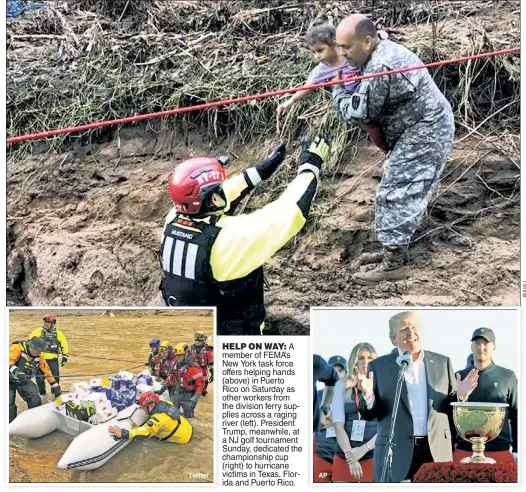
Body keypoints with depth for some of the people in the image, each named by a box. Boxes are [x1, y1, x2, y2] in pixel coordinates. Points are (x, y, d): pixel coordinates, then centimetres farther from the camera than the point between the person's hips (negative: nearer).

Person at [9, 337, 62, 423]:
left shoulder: (38, 356, -4)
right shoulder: (17, 348, -24)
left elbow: (46, 371, 2)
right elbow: (9, 361, -37)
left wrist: (55, 386, 1)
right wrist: (15, 371, -57)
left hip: (24, 380, 5)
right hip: (10, 380, -5)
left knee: (35, 399, -8)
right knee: (9, 403, -12)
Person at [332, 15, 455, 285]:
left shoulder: (380, 67, -26)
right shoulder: (384, 50, 8)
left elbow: (356, 112, -22)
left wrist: (336, 88, -6)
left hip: (425, 134, -11)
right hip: (423, 130, 11)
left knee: (395, 193, -10)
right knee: (402, 191, 16)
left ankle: (394, 263, -5)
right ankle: (395, 249, 26)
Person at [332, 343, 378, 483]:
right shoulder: (342, 386, 7)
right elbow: (338, 425, -2)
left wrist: (364, 449, -15)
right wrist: (350, 456, -14)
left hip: (374, 456, -1)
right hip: (344, 457, 1)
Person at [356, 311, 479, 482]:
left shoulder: (442, 362, 9)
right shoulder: (378, 366, 2)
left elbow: (451, 407, 12)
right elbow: (369, 414, 2)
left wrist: (460, 395, -9)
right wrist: (367, 396, -19)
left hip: (437, 452, 2)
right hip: (395, 453, -2)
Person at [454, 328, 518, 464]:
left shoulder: (508, 376, 5)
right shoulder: (459, 377, 9)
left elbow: (517, 416, 7)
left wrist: (517, 451, 3)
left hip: (500, 452, -1)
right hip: (463, 451, 1)